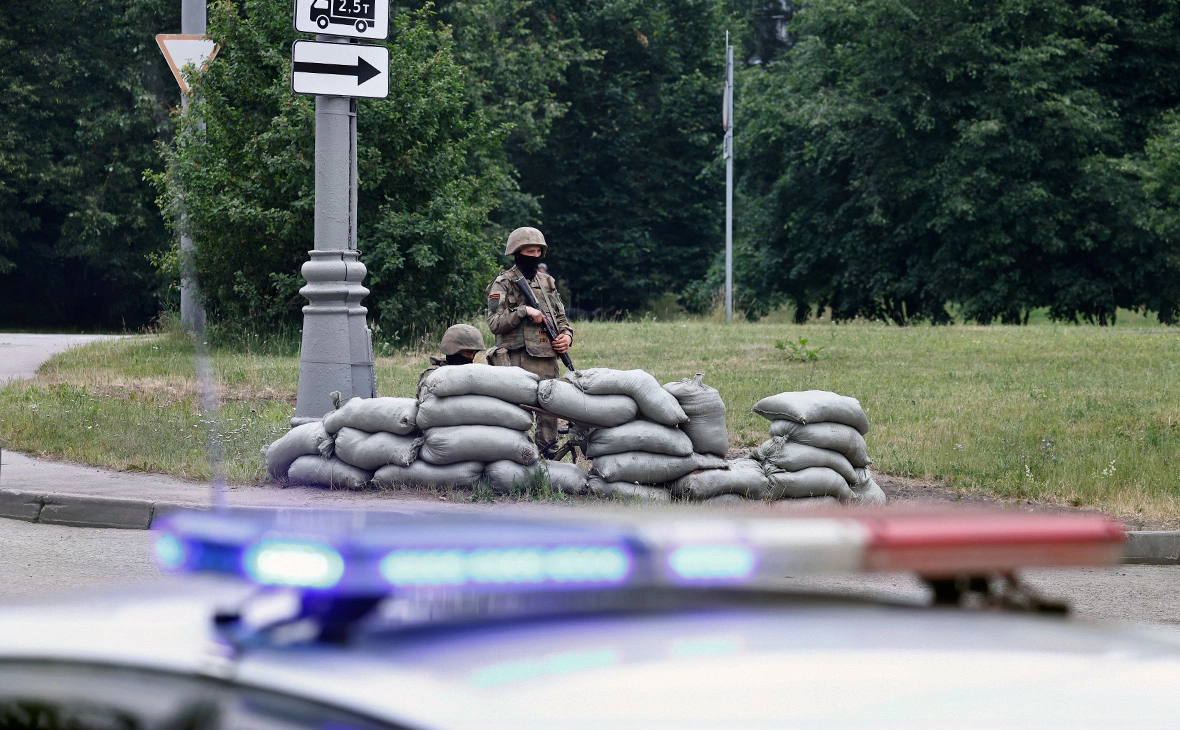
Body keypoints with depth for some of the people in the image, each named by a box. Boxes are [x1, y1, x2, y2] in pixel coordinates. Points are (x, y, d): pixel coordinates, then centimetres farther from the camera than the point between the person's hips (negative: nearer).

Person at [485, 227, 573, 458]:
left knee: (549, 413, 9)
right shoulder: (503, 285, -1)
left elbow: (560, 317, 23)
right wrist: (524, 311, -18)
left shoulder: (547, 282, 17)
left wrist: (566, 335, 3)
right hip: (518, 360, -6)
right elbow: (495, 323, -10)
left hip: (548, 361, 6)